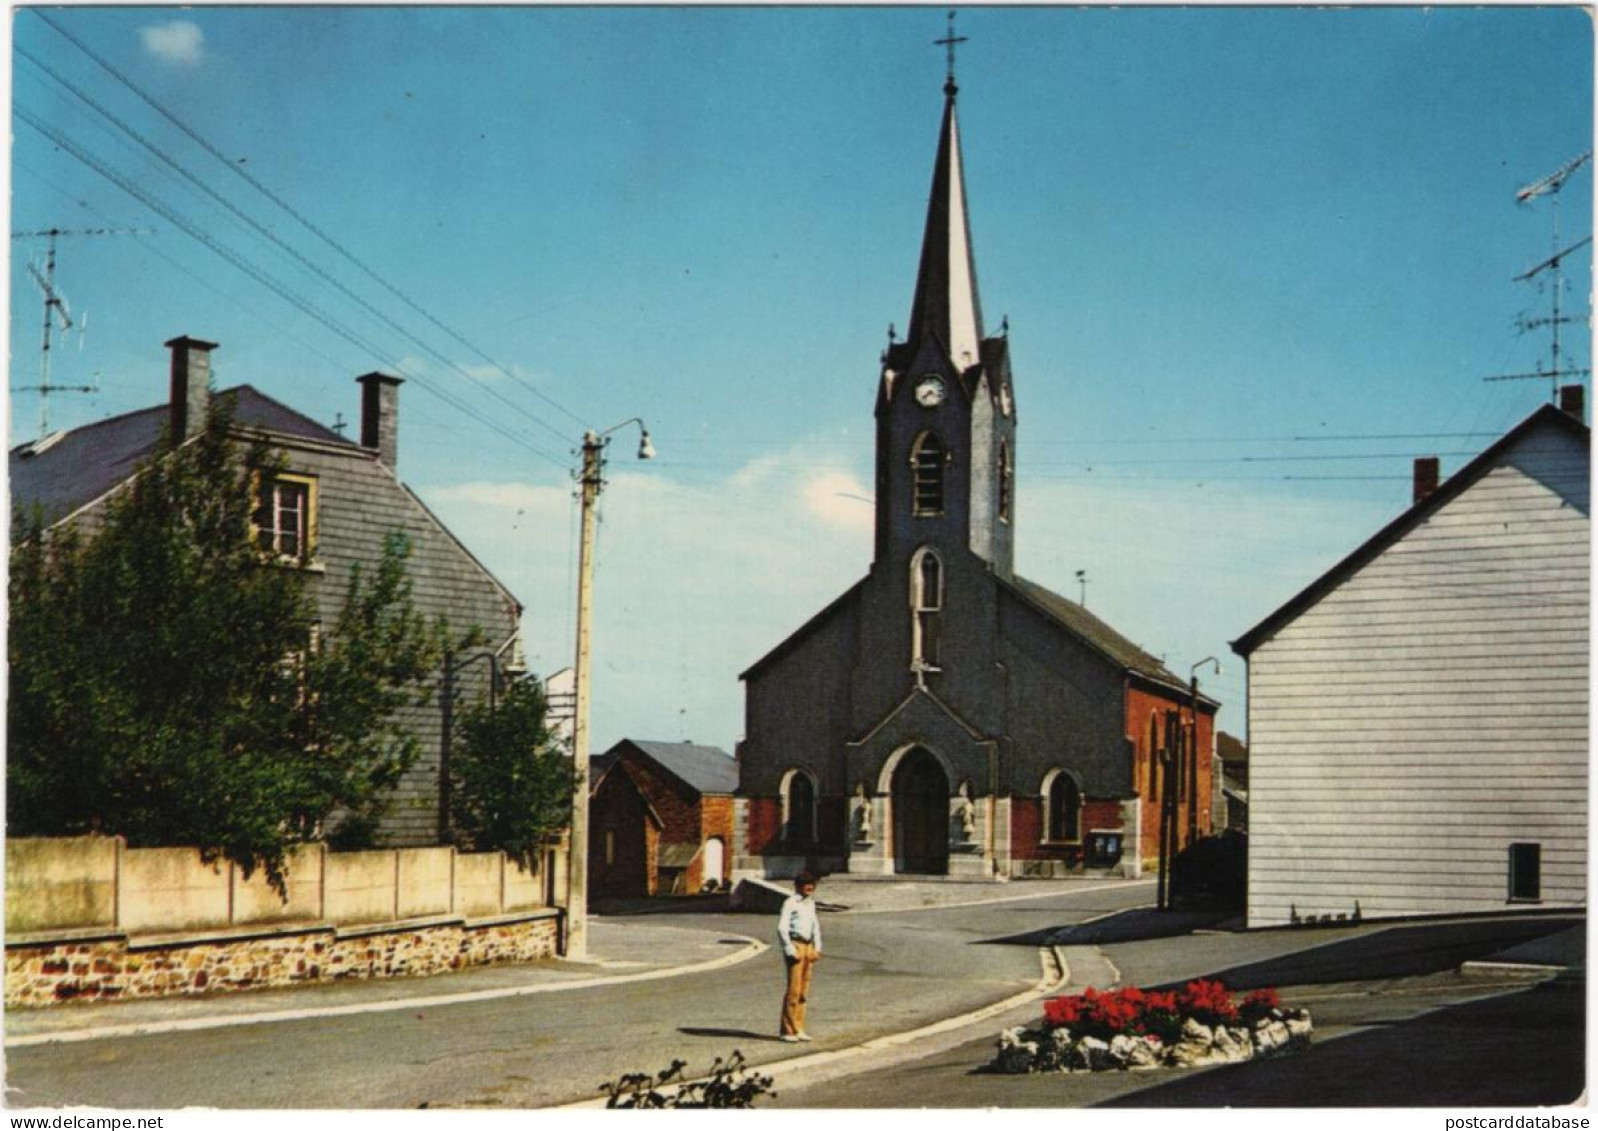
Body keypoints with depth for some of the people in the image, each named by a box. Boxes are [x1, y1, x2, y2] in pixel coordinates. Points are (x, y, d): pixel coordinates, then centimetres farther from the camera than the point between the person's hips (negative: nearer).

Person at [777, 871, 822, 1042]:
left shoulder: (810, 903, 15)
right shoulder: (790, 903, -9)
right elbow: (782, 928, -13)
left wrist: (817, 948, 14)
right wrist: (790, 950, -16)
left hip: (808, 946, 8)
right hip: (795, 945, -8)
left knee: (804, 990, 9)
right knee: (794, 989, -8)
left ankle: (798, 1029, 15)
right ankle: (787, 1030, -2)